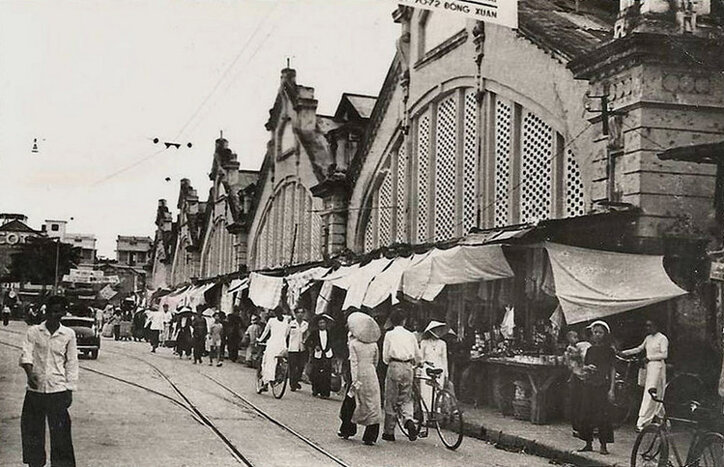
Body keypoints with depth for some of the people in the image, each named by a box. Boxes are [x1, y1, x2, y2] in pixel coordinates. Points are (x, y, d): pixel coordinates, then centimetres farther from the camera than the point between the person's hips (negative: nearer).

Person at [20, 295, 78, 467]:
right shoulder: (33, 331, 3)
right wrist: (29, 372, -26)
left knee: (60, 432, -2)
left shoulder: (68, 334, 4)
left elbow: (71, 363, 7)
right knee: (31, 430, 8)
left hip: (58, 390, -1)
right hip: (35, 389, 1)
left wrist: (70, 389, 4)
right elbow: (26, 354, -7)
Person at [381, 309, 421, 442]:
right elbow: (418, 356, 13)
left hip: (395, 366, -3)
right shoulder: (410, 335, 11)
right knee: (406, 399, 14)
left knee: (391, 400, 5)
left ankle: (389, 432, 9)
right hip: (408, 368, 3)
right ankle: (408, 420, -14)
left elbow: (385, 356, 1)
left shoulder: (390, 334, 3)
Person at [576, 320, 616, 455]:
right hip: (588, 385, 4)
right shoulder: (590, 350, 12)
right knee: (585, 415, 2)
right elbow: (583, 367, 17)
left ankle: (603, 445, 0)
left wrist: (611, 389, -8)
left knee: (602, 416, -8)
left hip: (603, 386, -4)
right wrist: (588, 367, -8)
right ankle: (588, 443, 12)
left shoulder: (609, 350, 0)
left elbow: (613, 370, -1)